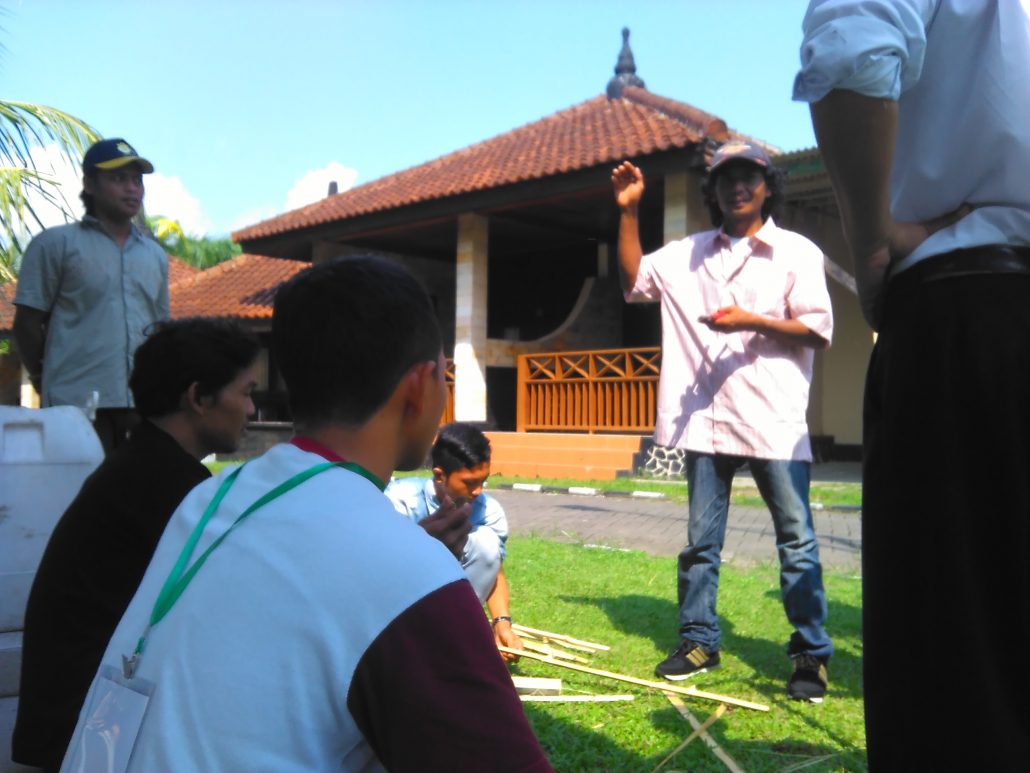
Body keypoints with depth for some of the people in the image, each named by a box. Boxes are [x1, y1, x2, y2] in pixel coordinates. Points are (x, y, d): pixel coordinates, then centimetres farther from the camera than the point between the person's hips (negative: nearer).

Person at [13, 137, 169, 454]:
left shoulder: (155, 255, 17)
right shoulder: (55, 244, 3)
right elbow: (28, 322, 2)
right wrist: (46, 383, 4)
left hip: (144, 405, 5)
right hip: (77, 404, -4)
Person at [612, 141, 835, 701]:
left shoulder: (797, 252, 3)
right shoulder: (688, 254, 14)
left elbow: (819, 331, -2)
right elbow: (634, 280, 18)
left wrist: (751, 321, -15)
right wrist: (628, 213, 10)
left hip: (773, 421, -3)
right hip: (705, 420, 4)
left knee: (796, 539, 0)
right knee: (700, 540, 10)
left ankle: (811, 655, 9)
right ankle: (698, 641, 23)